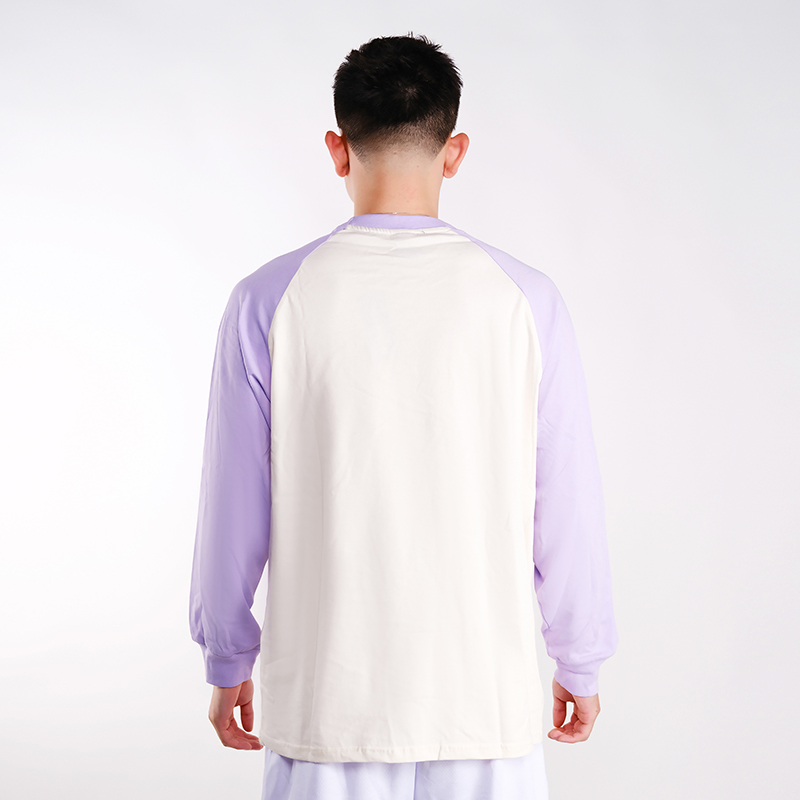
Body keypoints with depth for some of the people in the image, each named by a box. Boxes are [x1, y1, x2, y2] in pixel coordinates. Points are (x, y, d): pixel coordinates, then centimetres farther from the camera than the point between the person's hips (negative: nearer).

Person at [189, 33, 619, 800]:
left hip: (324, 699, 0)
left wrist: (227, 664, 13)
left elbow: (234, 511, -2)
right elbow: (567, 511, -2)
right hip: (486, 698, 0)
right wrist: (580, 664, 13)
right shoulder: (524, 298, -6)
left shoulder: (270, 300, -7)